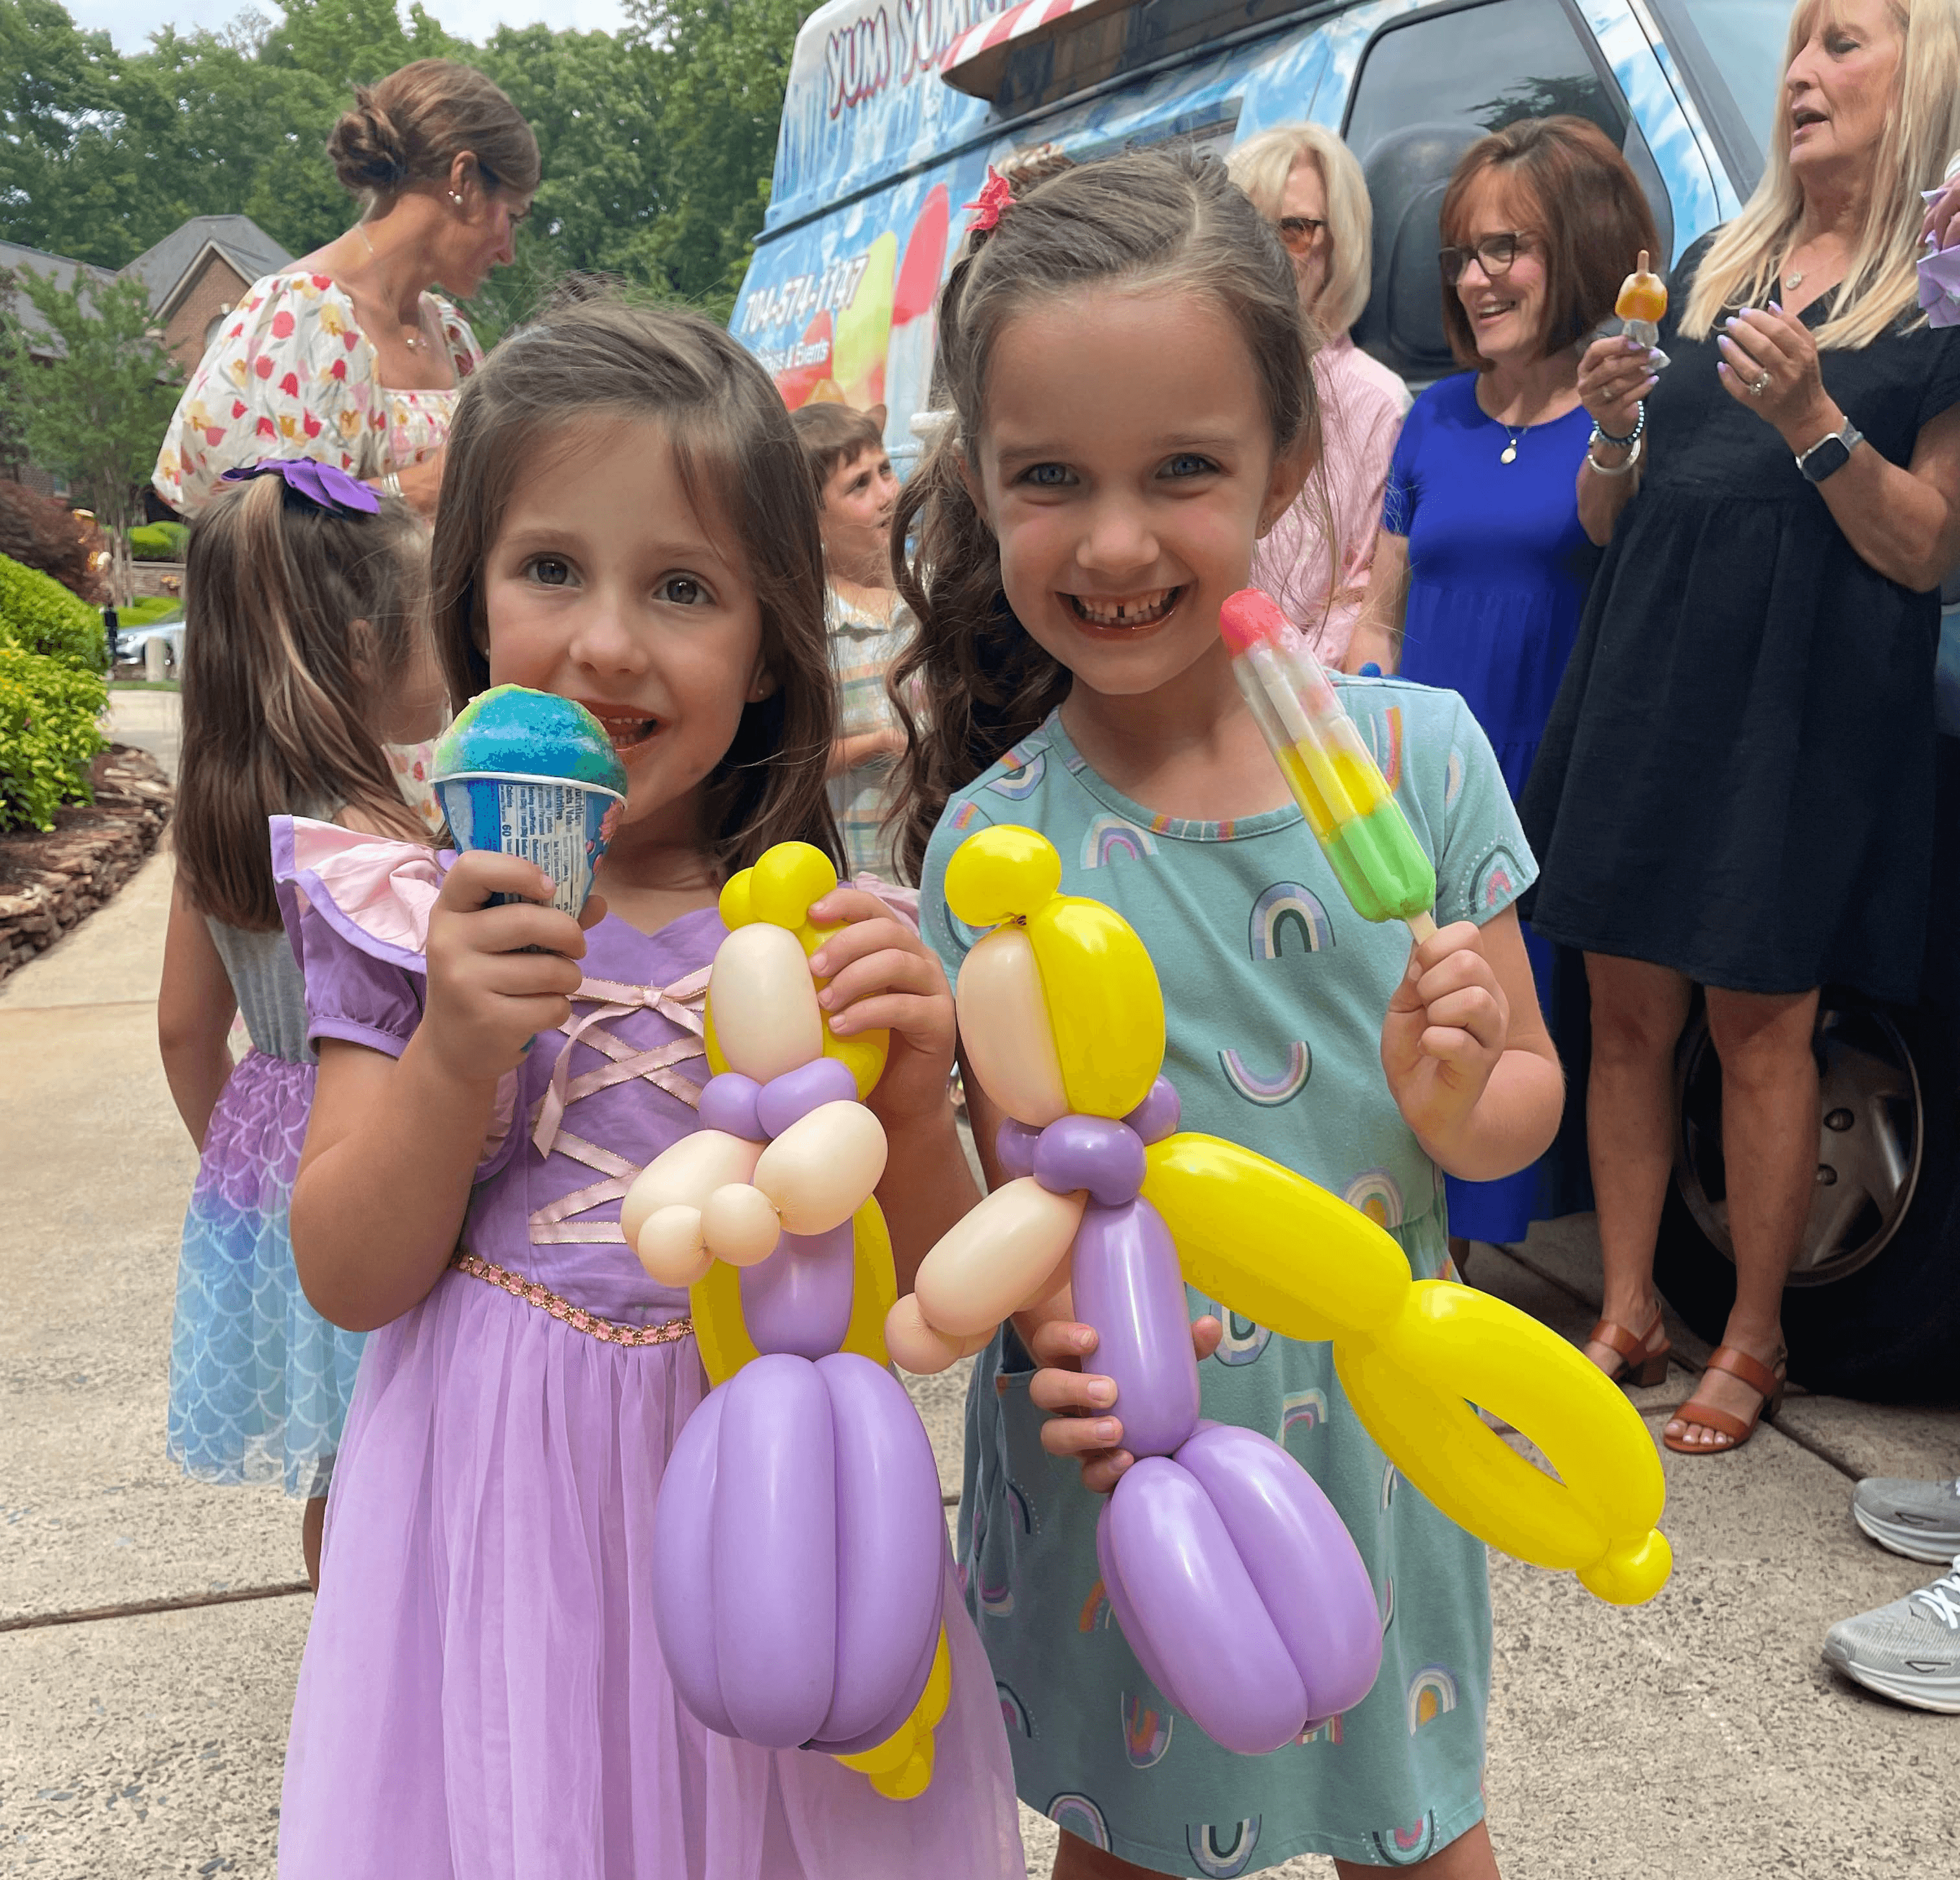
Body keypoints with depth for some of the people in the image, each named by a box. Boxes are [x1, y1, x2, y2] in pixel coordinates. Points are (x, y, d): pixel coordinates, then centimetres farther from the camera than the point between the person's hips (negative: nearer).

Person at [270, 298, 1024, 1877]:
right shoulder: (417, 918, -6)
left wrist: (911, 1104, -24)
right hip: (507, 1526, 0)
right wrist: (456, 1052, -22)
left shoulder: (819, 928, -7)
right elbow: (350, 1283, -7)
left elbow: (928, 1297, -4)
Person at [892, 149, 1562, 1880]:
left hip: (1378, 1425, 1)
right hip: (1122, 1454, -1)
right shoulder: (993, 842, -14)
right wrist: (1067, 1347, -30)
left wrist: (1458, 1107, -22)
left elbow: (1528, 1094, -1)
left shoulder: (1418, 751, -10)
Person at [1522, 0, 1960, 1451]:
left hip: (1808, 693, -4)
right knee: (1627, 1010, 6)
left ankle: (1754, 1341, 17)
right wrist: (1617, 427, -3)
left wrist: (1810, 420, -17)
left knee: (1761, 1022, -1)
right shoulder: (1710, 267, 16)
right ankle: (1628, 1310, 20)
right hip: (1644, 674, 5)